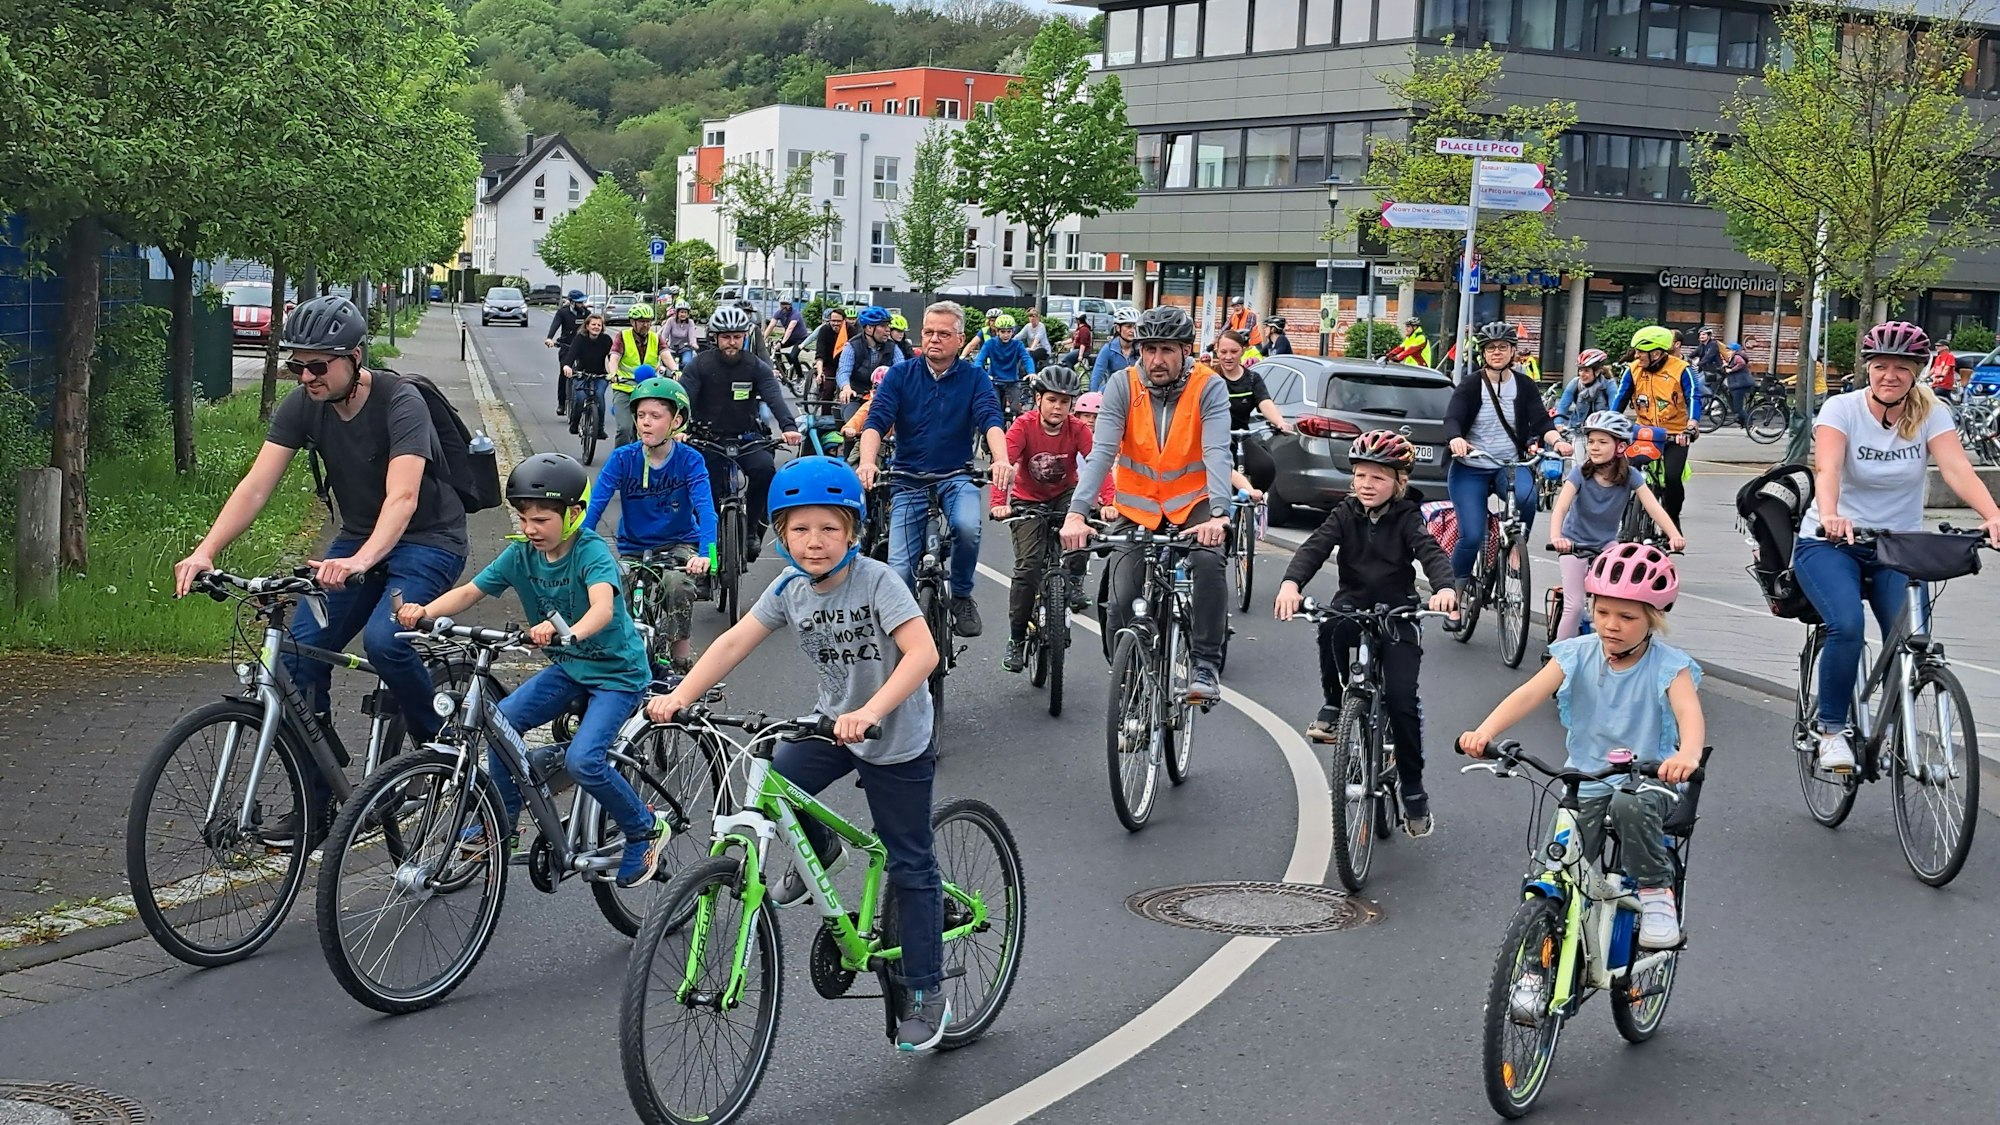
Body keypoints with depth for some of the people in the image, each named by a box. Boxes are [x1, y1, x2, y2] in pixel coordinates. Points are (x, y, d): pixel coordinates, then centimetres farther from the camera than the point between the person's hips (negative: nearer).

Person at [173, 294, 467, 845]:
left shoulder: (400, 402, -25)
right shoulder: (301, 407, -8)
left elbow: (402, 496, -37)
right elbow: (256, 486, -15)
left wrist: (361, 561, -55)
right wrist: (205, 551, -30)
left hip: (429, 540, -6)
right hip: (358, 539, 6)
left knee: (383, 639, -31)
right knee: (301, 652, -8)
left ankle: (440, 749, -4)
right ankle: (314, 804, 4)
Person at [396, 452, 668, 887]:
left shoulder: (592, 553, -22)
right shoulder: (521, 554, -4)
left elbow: (603, 608, -40)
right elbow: (470, 592, -6)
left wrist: (569, 632, -61)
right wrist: (425, 611, -26)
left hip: (617, 672, -6)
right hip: (568, 667, 6)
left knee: (582, 760, -23)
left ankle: (645, 829, 2)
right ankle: (503, 823, 8)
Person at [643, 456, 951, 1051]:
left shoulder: (877, 581, -24)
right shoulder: (790, 588, -7)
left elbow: (923, 652, -34)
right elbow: (734, 642, -10)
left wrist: (871, 712, -47)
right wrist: (678, 696, -23)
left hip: (897, 739, -5)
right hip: (832, 723, 5)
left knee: (909, 866, 2)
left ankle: (925, 994, 14)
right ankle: (819, 851, 19)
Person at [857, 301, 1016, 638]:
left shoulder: (974, 379, 1)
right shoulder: (900, 375, 1)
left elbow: (991, 421, -14)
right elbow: (876, 421, -10)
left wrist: (1001, 460, -36)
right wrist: (867, 461, -30)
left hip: (957, 478, -1)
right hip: (909, 481, 1)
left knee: (967, 527, -33)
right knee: (900, 570, -9)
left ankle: (961, 597, -7)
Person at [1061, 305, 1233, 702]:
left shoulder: (1208, 387, -14)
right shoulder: (1123, 386, -11)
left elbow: (1217, 452, -25)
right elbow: (1101, 452, -21)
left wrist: (1218, 514, -40)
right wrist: (1077, 513, -34)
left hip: (1192, 504, -1)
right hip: (1137, 508, 2)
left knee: (1208, 561, -31)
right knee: (1122, 602, -9)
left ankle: (1206, 664, -19)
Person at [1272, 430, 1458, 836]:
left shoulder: (1407, 518, -5)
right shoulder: (1346, 514, 0)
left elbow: (1431, 552, -22)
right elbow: (1315, 547, -16)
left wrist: (1445, 588, -45)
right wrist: (1291, 583, -37)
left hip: (1398, 616, -1)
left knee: (1402, 700, -15)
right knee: (1331, 624, -36)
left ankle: (1414, 791, 3)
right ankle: (1333, 705, -13)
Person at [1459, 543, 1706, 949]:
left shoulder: (1668, 666, -10)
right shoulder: (1577, 655, -4)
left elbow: (1689, 712, -29)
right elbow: (1529, 694, -17)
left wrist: (1688, 754, -53)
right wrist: (1484, 732, -35)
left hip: (1646, 782, -3)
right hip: (1585, 783, 3)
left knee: (1629, 806, -36)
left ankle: (1657, 892, -14)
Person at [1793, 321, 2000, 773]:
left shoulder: (1930, 413, -5)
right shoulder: (1843, 408, -11)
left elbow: (1957, 469, -20)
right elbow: (1827, 469, -27)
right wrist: (1830, 515, -48)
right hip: (1832, 544, -2)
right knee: (1847, 626, -28)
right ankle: (1831, 731, -9)